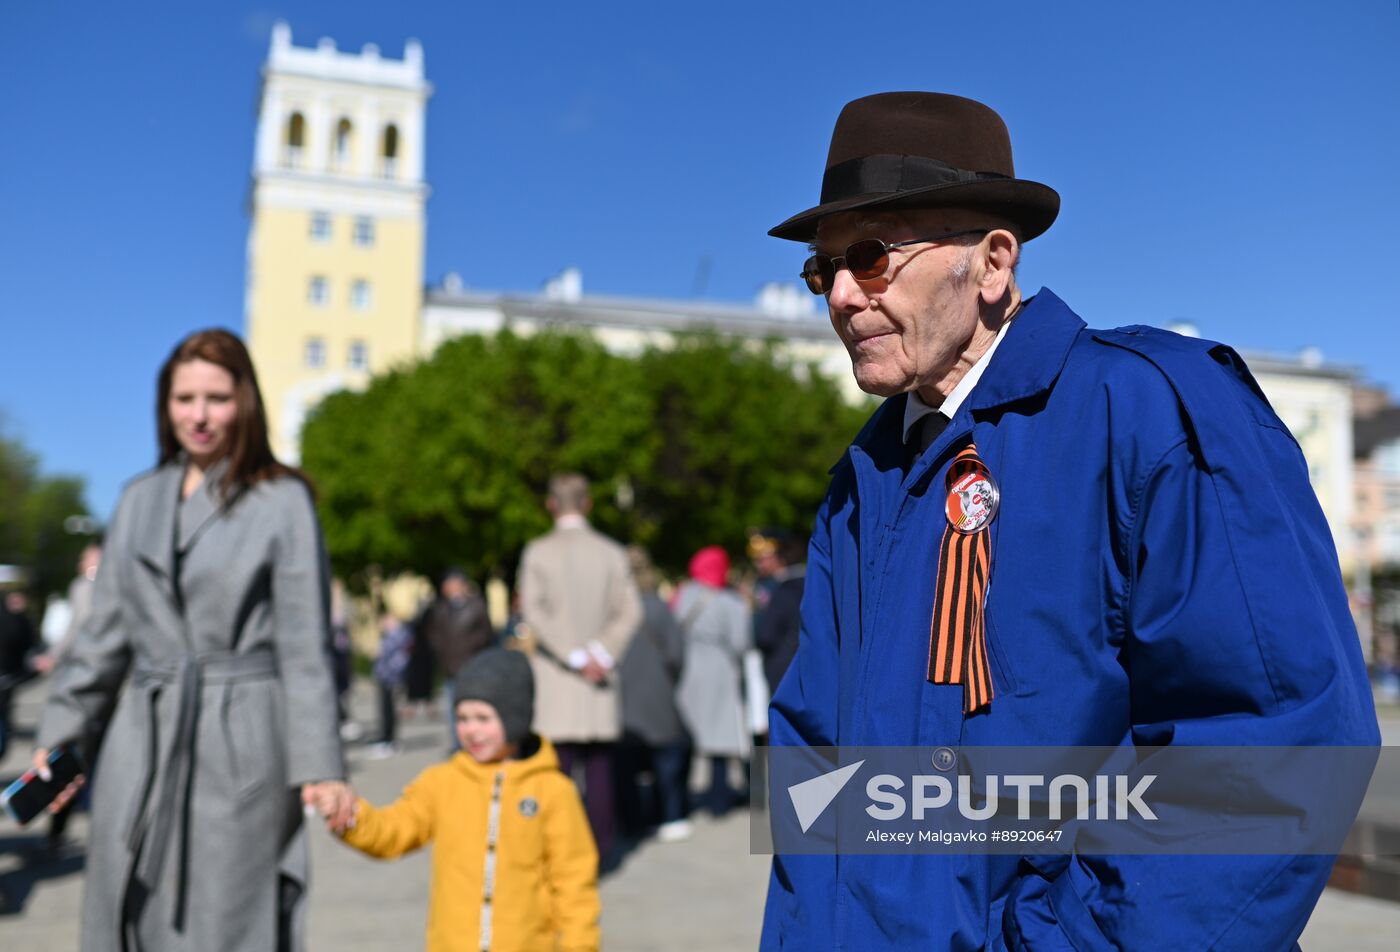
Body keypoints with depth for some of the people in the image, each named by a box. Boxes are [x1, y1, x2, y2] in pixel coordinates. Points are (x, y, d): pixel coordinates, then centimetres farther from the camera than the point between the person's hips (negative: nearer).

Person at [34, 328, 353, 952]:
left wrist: (318, 764, -8)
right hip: (144, 743, 5)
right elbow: (104, 632, 16)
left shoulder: (282, 501, -2)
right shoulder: (139, 499, 12)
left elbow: (304, 644, -4)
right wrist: (57, 737, 13)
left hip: (241, 746, -4)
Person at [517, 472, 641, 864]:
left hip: (554, 680, -2)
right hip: (600, 684, 2)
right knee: (600, 766, 8)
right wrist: (601, 652, -4)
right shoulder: (612, 552, 3)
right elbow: (629, 611, -2)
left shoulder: (537, 552, -2)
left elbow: (534, 612, -10)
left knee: (560, 767, 2)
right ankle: (601, 845, 13)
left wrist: (576, 656, -9)